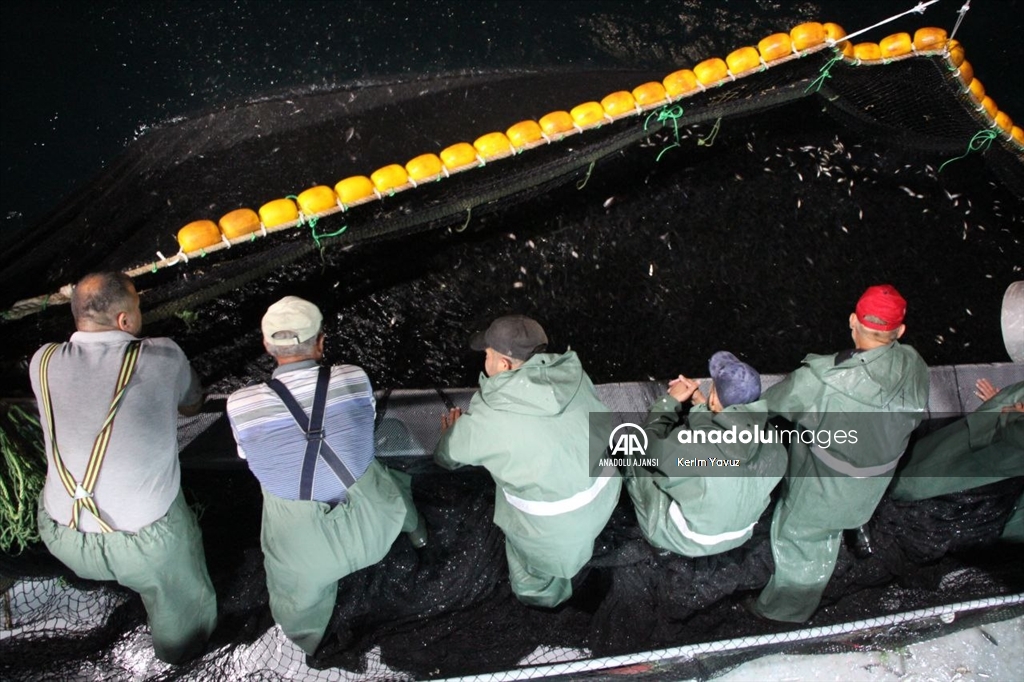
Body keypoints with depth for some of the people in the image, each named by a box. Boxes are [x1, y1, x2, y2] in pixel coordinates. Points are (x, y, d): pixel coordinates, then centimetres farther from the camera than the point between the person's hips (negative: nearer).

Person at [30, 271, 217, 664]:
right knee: (179, 597, 27)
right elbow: (192, 405, 4)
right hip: (147, 540, -2)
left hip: (61, 536, 3)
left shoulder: (44, 363, -9)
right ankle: (181, 649, 50)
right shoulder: (162, 357, -17)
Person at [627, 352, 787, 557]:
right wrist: (700, 402, 2)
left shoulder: (697, 445, -39)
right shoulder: (771, 440, -21)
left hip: (687, 540, -5)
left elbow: (653, 445, -18)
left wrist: (671, 400, -6)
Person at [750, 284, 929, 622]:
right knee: (827, 535, 32)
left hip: (825, 485, -5)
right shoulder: (916, 371, -22)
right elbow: (912, 419, -3)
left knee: (798, 538, 22)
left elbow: (772, 403, -22)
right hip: (875, 479, 5)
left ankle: (784, 608, 47)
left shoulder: (823, 380, -39)